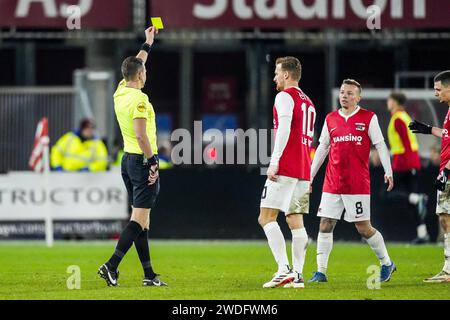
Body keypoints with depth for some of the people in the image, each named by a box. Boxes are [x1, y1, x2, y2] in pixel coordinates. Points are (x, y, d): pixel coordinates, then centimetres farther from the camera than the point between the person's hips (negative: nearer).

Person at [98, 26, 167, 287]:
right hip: (143, 160, -9)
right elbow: (141, 135, -22)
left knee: (141, 218, 9)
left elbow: (135, 66, 27)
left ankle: (149, 274, 10)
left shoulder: (121, 92, 8)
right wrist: (152, 163, -18)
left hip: (128, 159, 9)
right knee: (140, 218, -9)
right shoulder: (139, 99, -16)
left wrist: (148, 44, 36)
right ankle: (112, 265, -17)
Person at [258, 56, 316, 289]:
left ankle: (284, 269, -20)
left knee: (266, 218, -8)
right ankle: (297, 275, 1)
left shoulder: (285, 97, -5)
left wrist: (274, 162, -22)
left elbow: (284, 129, -19)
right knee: (295, 221, 7)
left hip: (285, 170, -8)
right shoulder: (308, 102, 21)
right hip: (303, 171, 8)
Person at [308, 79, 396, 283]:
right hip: (332, 183, 4)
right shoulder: (330, 119, 11)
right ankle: (320, 272, 2)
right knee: (325, 225, -2)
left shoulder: (368, 118, 0)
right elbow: (322, 148, 16)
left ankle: (386, 263, 18)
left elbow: (380, 145, -1)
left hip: (358, 184, -4)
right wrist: (310, 176, 14)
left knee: (364, 228, -2)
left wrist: (388, 172, -11)